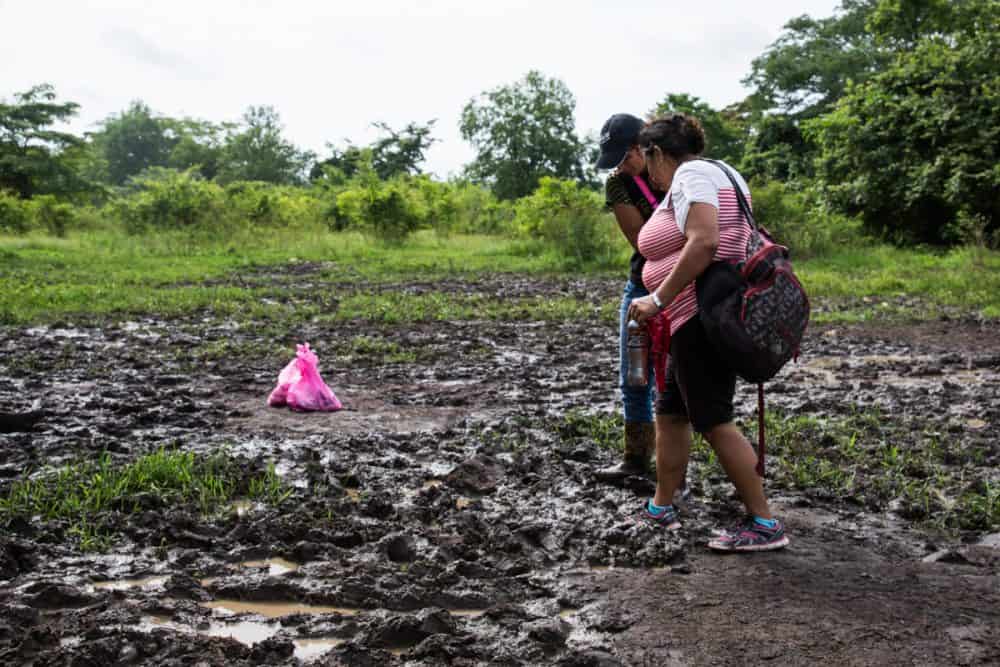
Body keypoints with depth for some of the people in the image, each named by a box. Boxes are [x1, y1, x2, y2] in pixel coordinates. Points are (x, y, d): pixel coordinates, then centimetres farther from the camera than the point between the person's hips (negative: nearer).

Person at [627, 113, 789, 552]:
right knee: (670, 412, 16)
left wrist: (658, 299, -24)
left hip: (702, 316, -11)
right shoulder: (719, 172, 19)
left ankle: (764, 524, -1)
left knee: (714, 422, -7)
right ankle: (661, 508, 25)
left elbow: (703, 242, -27)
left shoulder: (689, 174, -12)